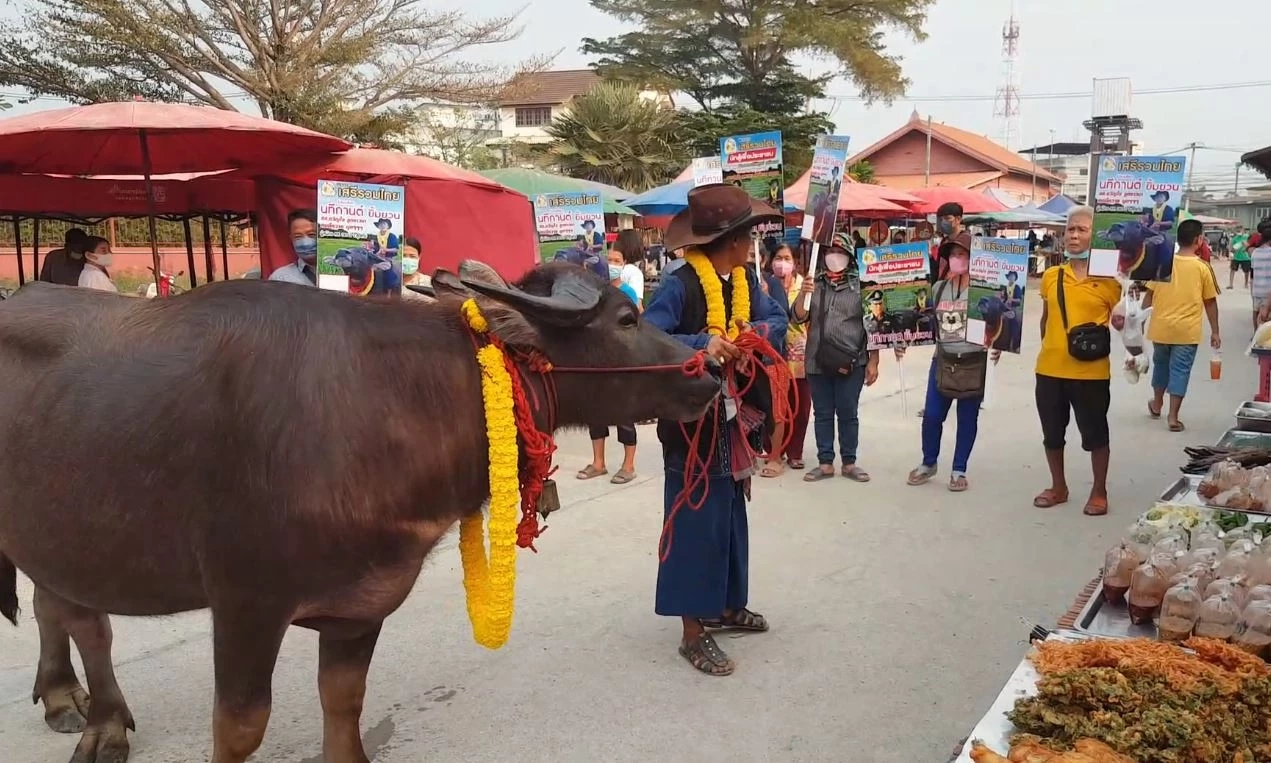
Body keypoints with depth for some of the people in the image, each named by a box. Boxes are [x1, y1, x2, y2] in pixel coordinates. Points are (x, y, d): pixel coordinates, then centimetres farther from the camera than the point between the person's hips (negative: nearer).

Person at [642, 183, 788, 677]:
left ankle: (727, 605, 36)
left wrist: (758, 330, -10)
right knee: (695, 523, -1)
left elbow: (777, 318, 12)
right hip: (693, 421, -8)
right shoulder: (680, 285, -19)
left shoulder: (744, 280, 5)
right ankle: (693, 633, 10)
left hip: (733, 420, 8)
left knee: (731, 516, 18)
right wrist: (702, 343, -38)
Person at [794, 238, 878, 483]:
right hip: (818, 362, 3)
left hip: (852, 362, -3)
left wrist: (873, 361, -4)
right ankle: (825, 463, 15)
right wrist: (802, 294, -14)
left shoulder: (861, 285, 1)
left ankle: (849, 463, 15)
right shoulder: (814, 284, 9)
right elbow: (798, 318, 5)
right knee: (822, 414, 8)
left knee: (848, 414, 5)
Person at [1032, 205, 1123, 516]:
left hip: (1091, 371, -4)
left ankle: (1099, 491, 26)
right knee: (1052, 432, 14)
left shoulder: (1108, 278, -5)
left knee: (1094, 433, 9)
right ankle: (1058, 487, 32)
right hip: (1050, 368, 4)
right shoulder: (1051, 276, 6)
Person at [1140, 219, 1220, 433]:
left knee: (1161, 364, 21)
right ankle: (1173, 417, 2)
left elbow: (1149, 295, 5)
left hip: (1160, 327, 3)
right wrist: (1215, 331, 5)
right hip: (1187, 330, -3)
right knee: (1180, 370, 3)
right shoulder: (1202, 267, -7)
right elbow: (1210, 302, -2)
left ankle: (1157, 404, 38)